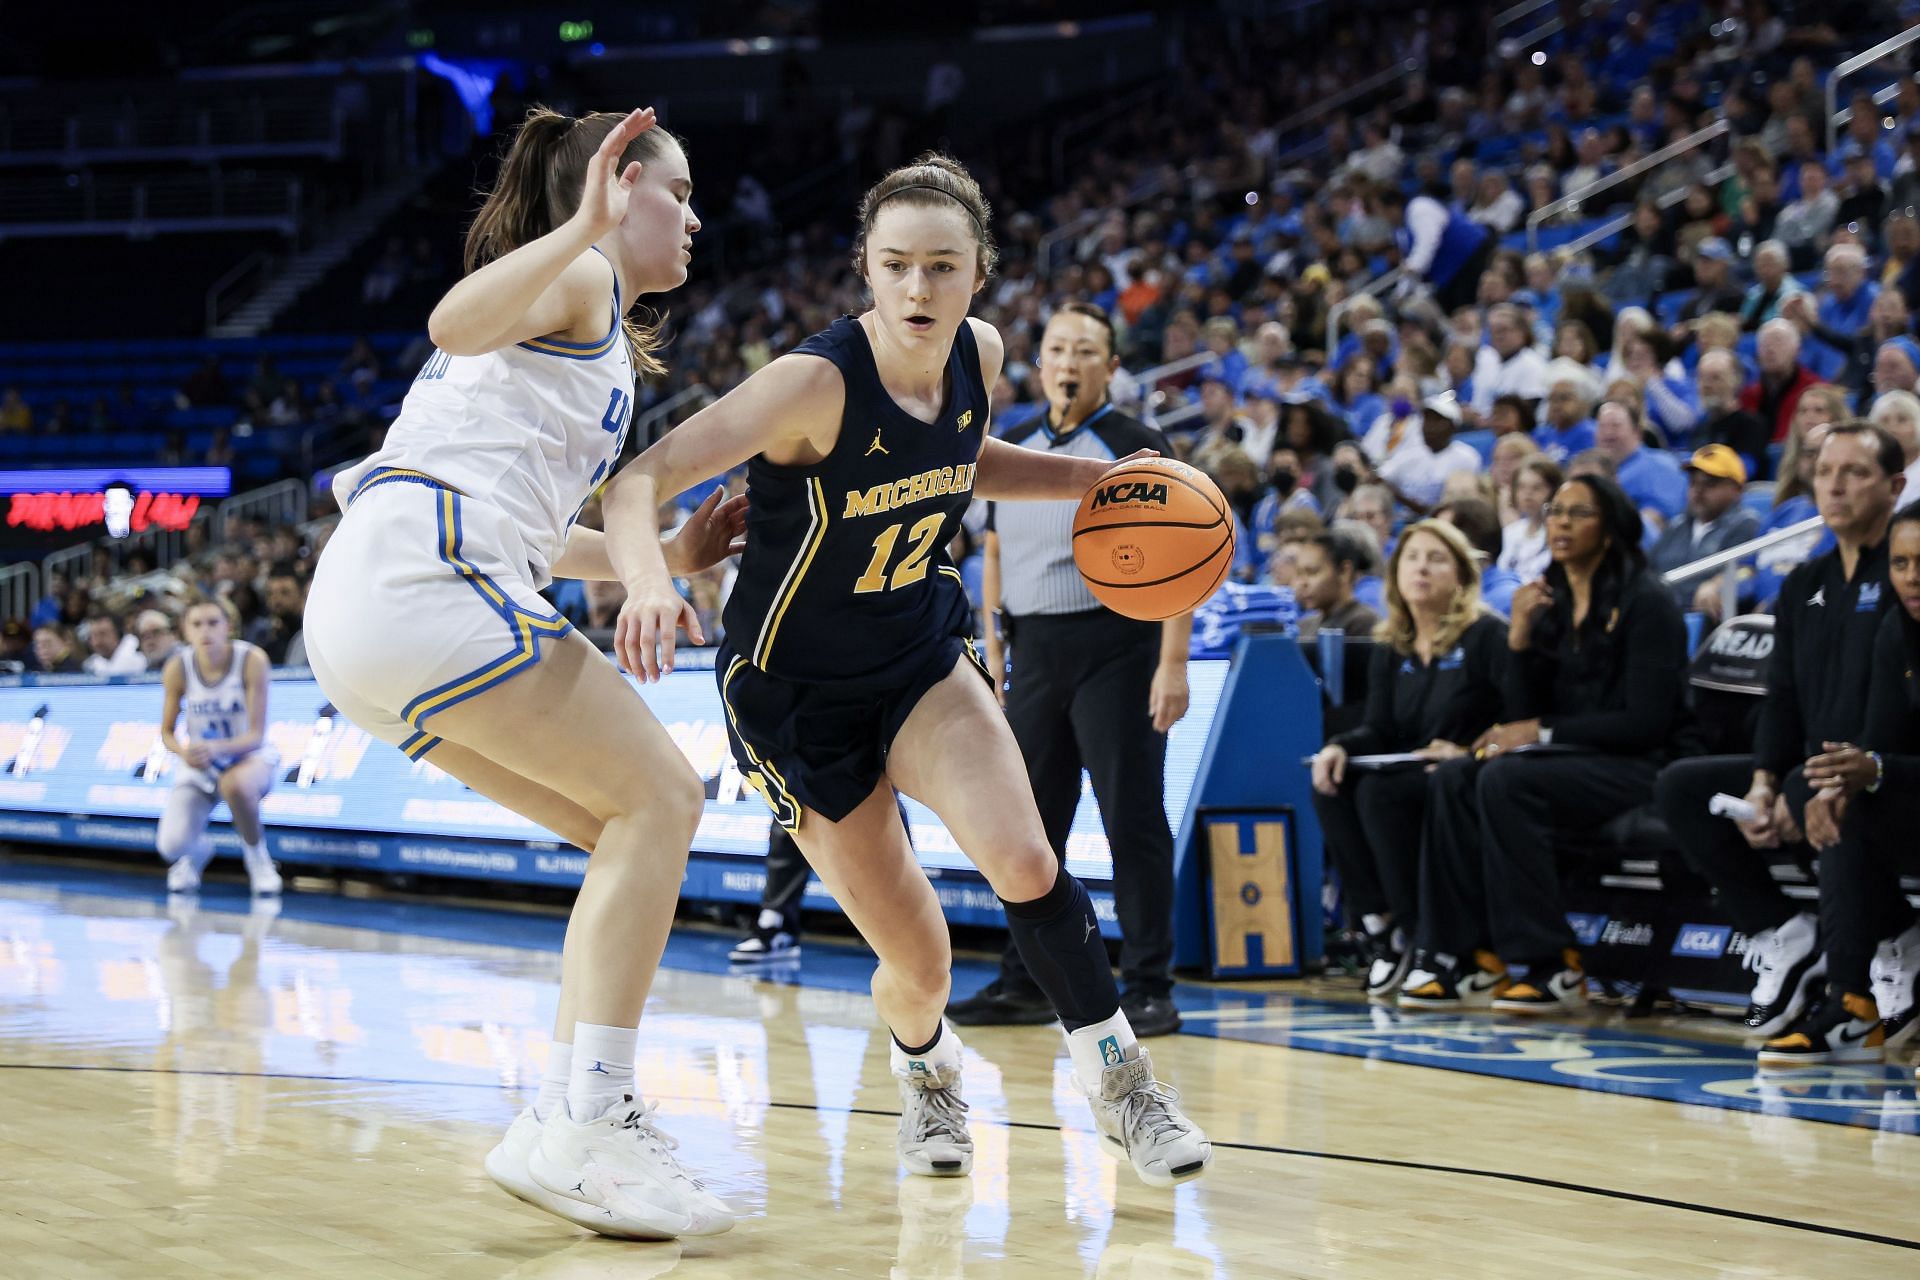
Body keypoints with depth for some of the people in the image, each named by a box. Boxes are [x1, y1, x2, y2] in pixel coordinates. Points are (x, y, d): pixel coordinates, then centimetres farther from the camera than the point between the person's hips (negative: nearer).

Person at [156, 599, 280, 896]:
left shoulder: (252, 660, -21)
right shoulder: (177, 668, -14)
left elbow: (256, 735, -19)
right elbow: (167, 732, -3)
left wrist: (217, 748, -39)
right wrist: (183, 751, -27)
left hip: (248, 756, -3)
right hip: (198, 764, 3)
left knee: (235, 784, -41)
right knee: (170, 847, -17)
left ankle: (257, 857, -10)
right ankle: (197, 851, 25)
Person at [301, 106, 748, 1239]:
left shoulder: (603, 337, 32)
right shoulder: (581, 279, 3)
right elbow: (456, 322, -19)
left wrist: (668, 556, 28)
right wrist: (586, 229, -30)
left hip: (368, 609, 10)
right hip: (423, 576, -10)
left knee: (635, 830, 11)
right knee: (659, 797, -10)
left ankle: (565, 1121, 4)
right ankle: (585, 1133, -16)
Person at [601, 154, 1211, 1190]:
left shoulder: (978, 356, -9)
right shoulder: (816, 382, -28)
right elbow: (638, 481, -34)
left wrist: (1087, 477, 2)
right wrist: (648, 579, -55)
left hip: (921, 655, 4)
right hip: (796, 690, -4)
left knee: (1022, 861, -22)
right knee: (920, 960, -2)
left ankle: (1120, 1083, -2)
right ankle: (924, 1067, 34)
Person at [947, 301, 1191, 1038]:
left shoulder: (1135, 447, -3)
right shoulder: (1011, 451, 13)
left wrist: (1172, 662, -16)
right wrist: (994, 660, 10)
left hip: (1114, 650, -5)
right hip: (1034, 652, 5)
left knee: (1133, 822, -5)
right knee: (1030, 823, 8)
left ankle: (1149, 989, -1)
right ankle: (1025, 984, 16)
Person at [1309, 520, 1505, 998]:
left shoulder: (1485, 636, -4)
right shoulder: (1390, 652, 15)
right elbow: (1379, 730, 7)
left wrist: (1467, 752, -25)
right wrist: (1339, 746, -14)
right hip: (1409, 776, 6)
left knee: (1380, 792, -32)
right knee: (1333, 785, -22)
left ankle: (1416, 935, -23)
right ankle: (1377, 923, -20)